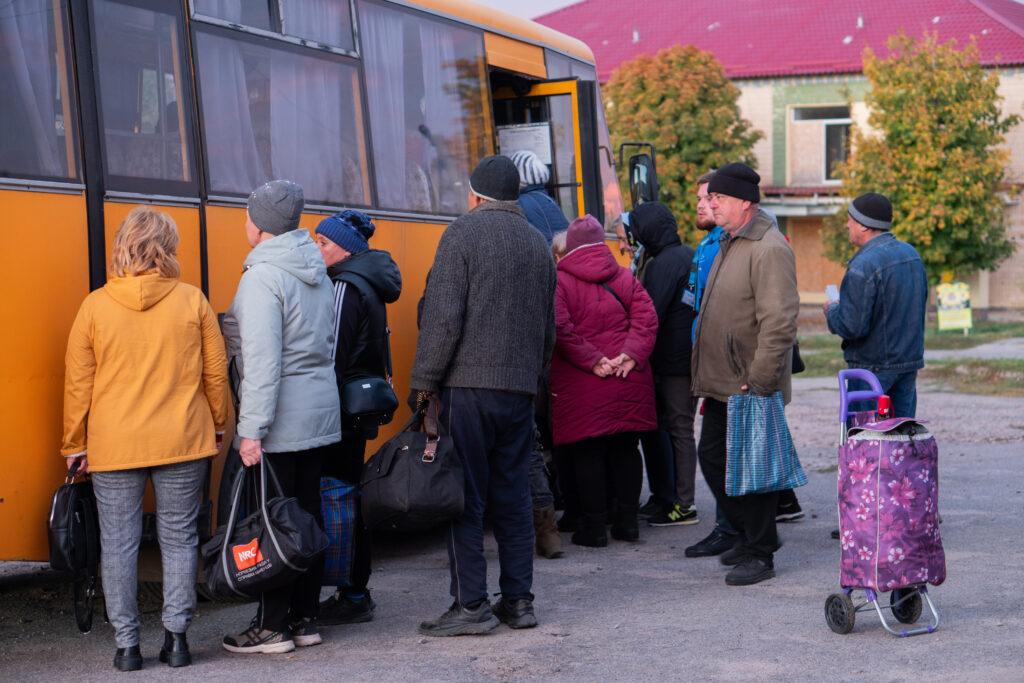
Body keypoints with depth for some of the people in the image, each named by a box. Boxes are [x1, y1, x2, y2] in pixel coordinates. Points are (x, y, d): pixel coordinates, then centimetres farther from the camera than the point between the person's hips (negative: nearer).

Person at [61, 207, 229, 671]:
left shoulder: (95, 306, -4)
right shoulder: (191, 301, -3)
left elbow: (78, 383, -1)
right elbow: (215, 371, 3)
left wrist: (75, 444, 9)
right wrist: (218, 425, 18)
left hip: (114, 446, 0)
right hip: (181, 442, 1)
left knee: (118, 543, 6)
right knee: (179, 538, 10)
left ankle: (126, 645, 7)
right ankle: (176, 637, 9)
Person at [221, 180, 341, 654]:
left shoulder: (263, 276, -15)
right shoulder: (318, 273, 11)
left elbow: (262, 360, -21)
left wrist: (251, 429, -20)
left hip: (280, 423, -8)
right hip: (322, 414, 8)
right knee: (307, 514, 12)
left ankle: (273, 628, 5)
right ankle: (305, 619, 19)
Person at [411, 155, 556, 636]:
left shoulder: (463, 232, -5)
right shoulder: (537, 244, 16)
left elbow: (443, 314, -13)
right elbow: (549, 327, 18)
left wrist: (425, 380, -8)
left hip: (468, 384, -6)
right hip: (520, 389, 6)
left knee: (465, 496, -2)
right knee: (513, 495, 11)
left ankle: (471, 606, -2)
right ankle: (518, 600, 14)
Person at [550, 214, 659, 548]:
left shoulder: (559, 281, -4)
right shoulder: (626, 278, 8)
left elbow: (560, 327, -16)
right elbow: (647, 319, -2)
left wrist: (592, 360, -14)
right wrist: (631, 356, -8)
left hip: (579, 385, -4)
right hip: (628, 383, 4)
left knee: (587, 454, 3)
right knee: (625, 450, 13)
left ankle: (593, 526, 6)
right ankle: (627, 521, 18)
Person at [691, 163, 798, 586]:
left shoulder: (769, 249, -17)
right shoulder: (728, 244, 15)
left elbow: (779, 324, -23)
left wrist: (758, 381, -23)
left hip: (752, 387, -10)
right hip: (722, 384, 10)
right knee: (712, 457, 15)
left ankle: (760, 554, 12)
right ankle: (749, 534, 30)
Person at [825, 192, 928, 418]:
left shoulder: (864, 266, -20)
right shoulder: (912, 254, 7)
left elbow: (852, 326, -24)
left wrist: (832, 311, -2)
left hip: (873, 367, -8)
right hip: (911, 361, 8)